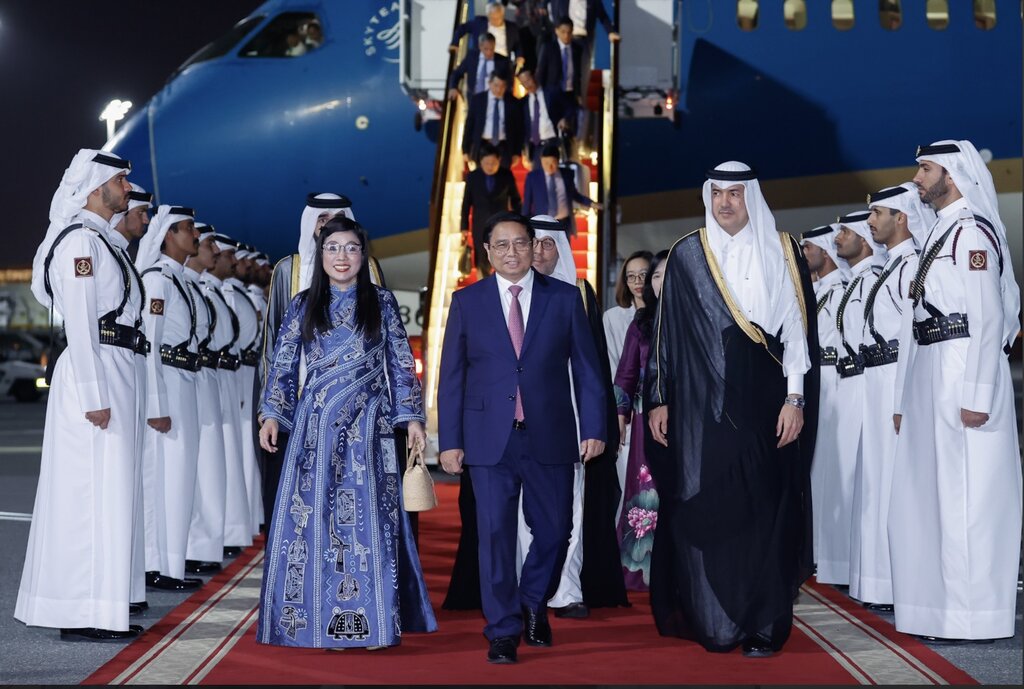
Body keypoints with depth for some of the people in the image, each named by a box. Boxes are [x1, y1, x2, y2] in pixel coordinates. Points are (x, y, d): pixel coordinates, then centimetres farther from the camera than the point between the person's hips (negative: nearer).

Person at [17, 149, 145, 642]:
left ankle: (90, 606, 19)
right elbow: (78, 322, -17)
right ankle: (85, 615, -4)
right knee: (93, 491, -8)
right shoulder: (81, 239, -11)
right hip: (94, 373, -10)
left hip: (113, 370, 10)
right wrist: (93, 395, -20)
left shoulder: (98, 239, 19)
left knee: (103, 490, 12)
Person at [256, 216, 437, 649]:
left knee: (368, 517, -2)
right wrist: (271, 414, -1)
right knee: (316, 517, -1)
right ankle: (323, 620, 7)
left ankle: (370, 620, 4)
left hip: (368, 425, -1)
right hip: (317, 424, 1)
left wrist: (412, 416, 2)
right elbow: (283, 365, 8)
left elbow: (401, 364, 7)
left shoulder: (381, 303, 7)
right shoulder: (304, 306, 8)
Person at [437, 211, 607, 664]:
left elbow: (586, 368, 5)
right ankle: (503, 632, 9)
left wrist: (593, 428, -2)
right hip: (490, 438, -1)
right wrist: (449, 440, -1)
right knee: (495, 534, -2)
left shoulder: (565, 298, 5)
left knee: (554, 530, 8)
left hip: (549, 438, 1)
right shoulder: (466, 301, 5)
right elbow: (451, 376, 4)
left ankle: (533, 604, 34)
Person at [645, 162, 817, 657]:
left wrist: (795, 398, -6)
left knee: (764, 512, -1)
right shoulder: (686, 256, 7)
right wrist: (659, 399, 5)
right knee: (702, 513, 0)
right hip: (701, 407, 1)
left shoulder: (780, 253, 4)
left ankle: (763, 627, 6)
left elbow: (797, 327, 1)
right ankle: (710, 620, 10)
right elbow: (665, 331, 9)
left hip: (763, 405, -1)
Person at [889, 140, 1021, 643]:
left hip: (963, 375, -9)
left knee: (964, 496, -5)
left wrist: (976, 395, -21)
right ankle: (943, 604, 19)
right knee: (930, 491, 11)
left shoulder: (972, 231, -9)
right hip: (931, 376, 10)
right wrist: (905, 397, 16)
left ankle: (972, 616, 1)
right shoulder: (940, 233, 18)